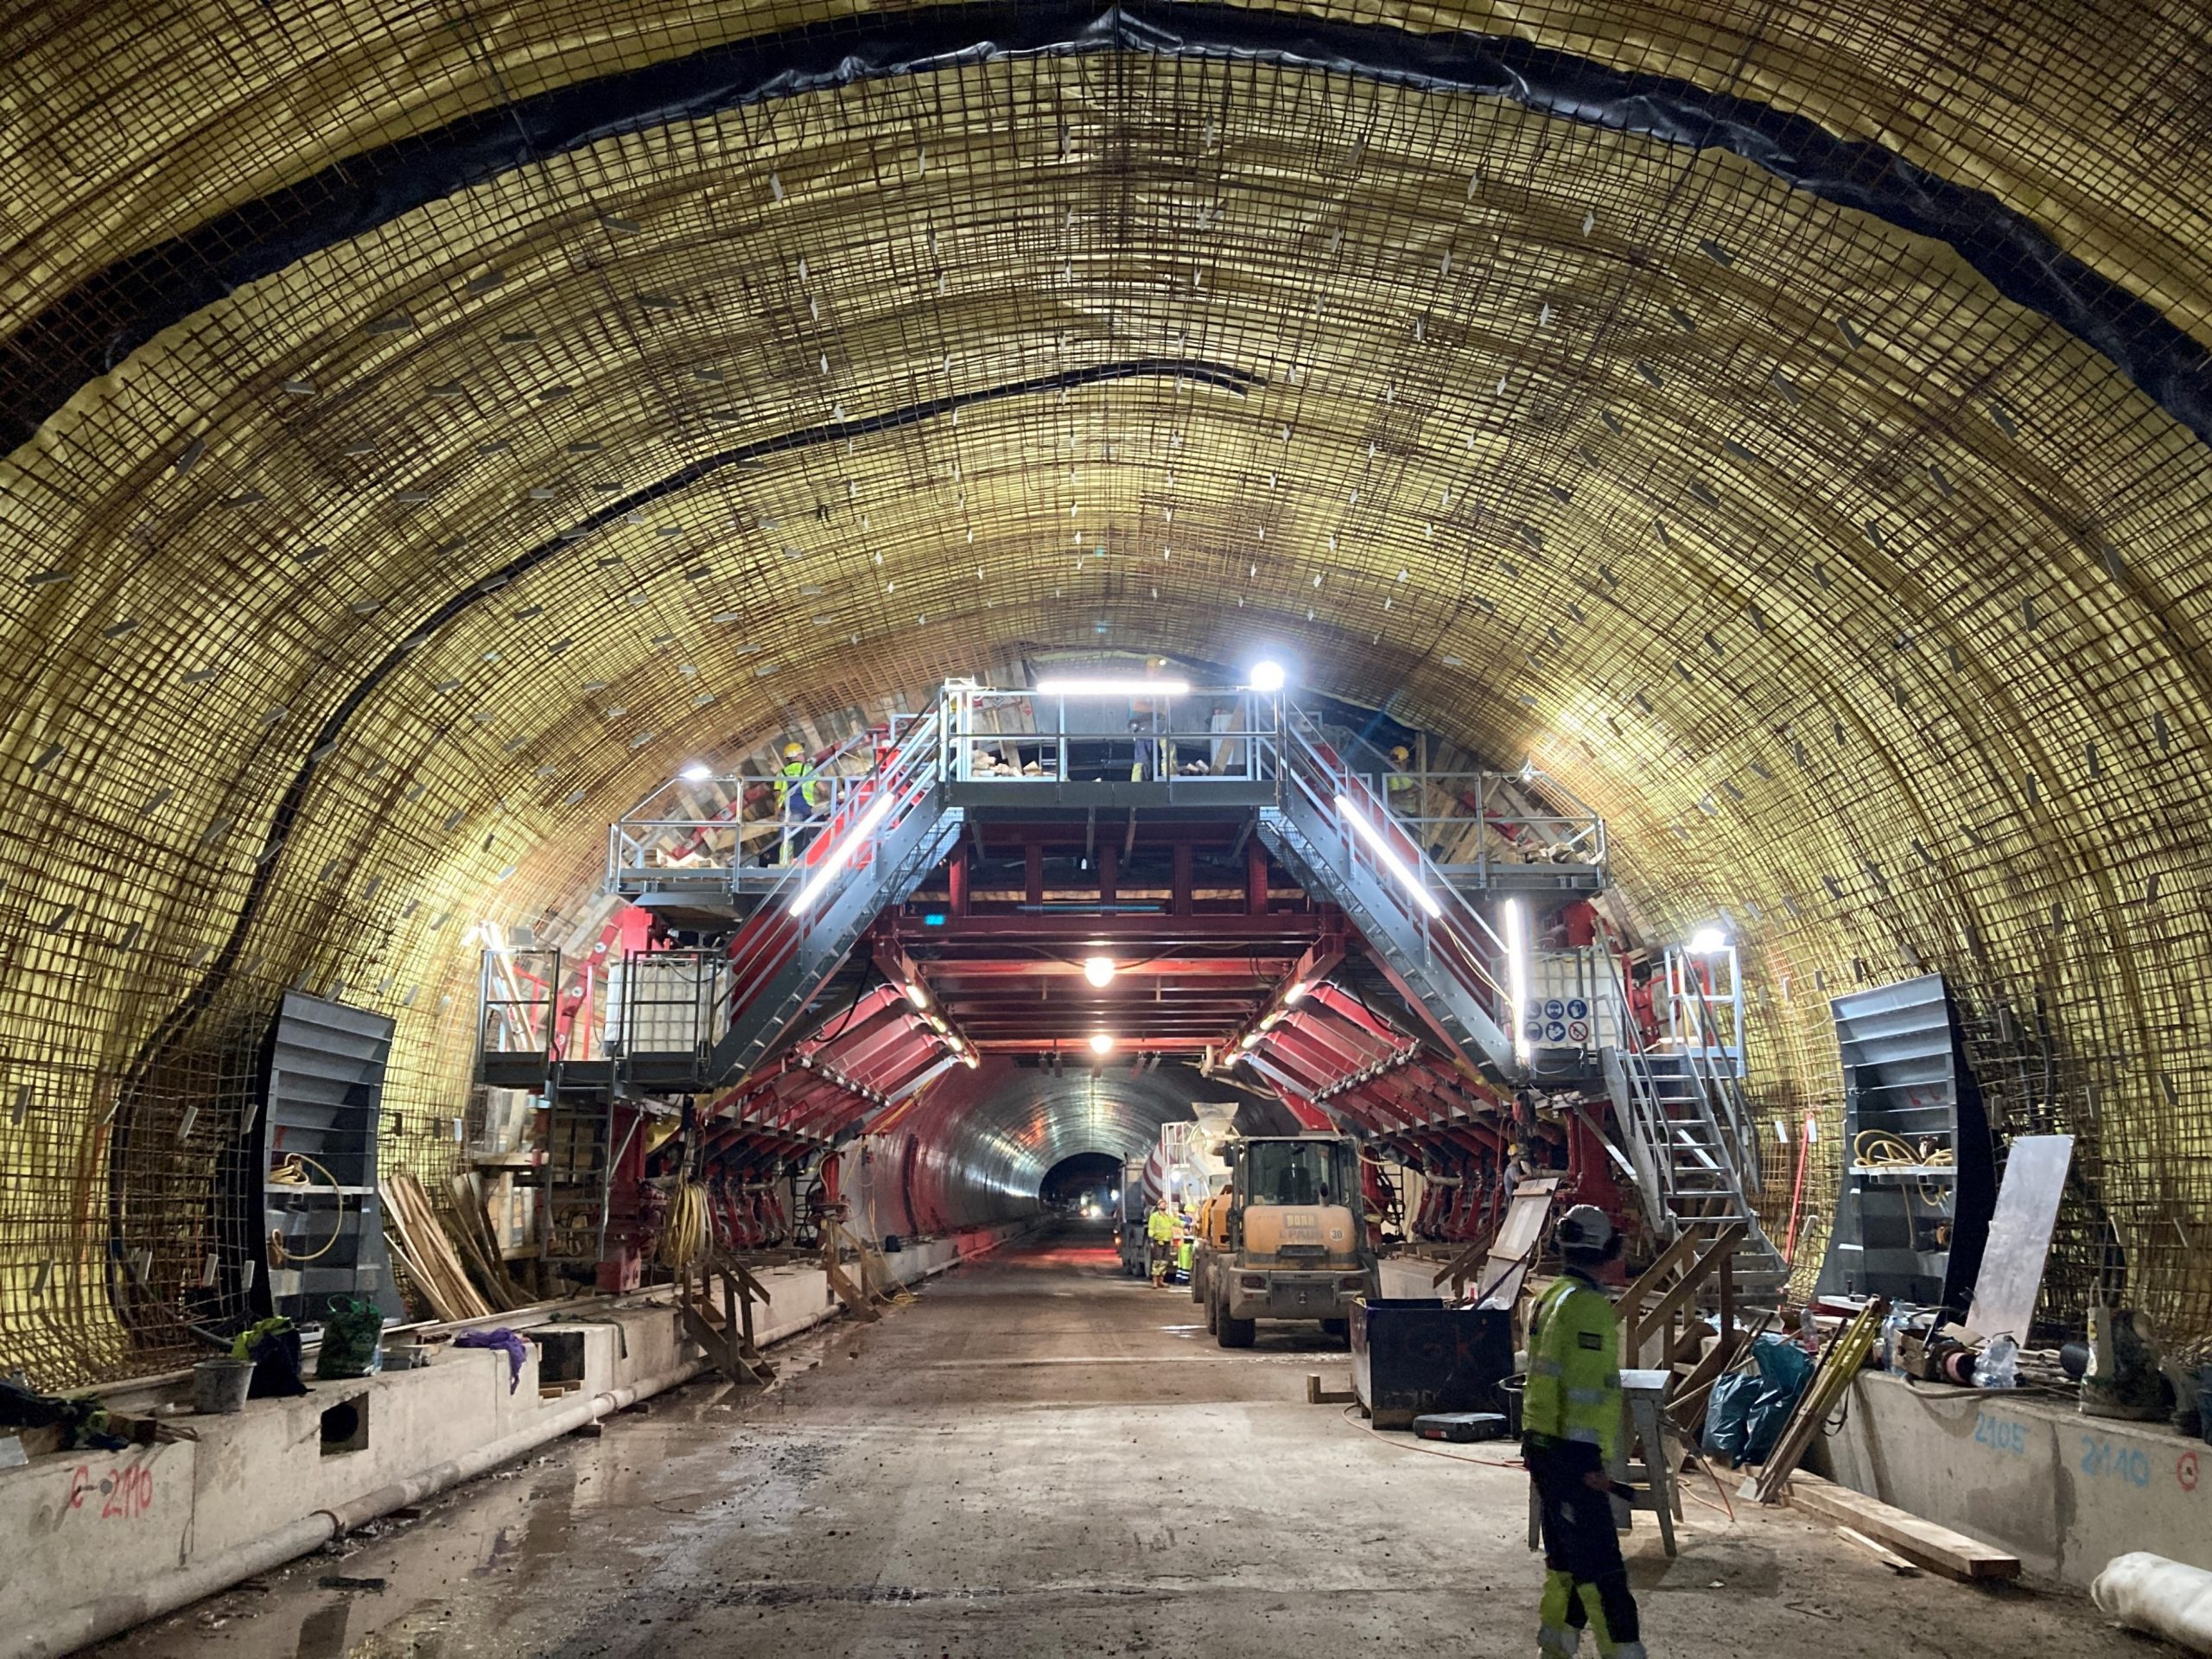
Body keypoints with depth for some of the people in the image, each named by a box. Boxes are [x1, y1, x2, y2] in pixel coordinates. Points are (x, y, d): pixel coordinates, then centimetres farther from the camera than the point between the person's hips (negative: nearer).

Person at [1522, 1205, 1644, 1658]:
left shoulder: (1549, 1297, 12)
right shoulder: (1589, 1306, -17)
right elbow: (1589, 1390, -22)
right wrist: (1595, 1461, -20)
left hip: (1542, 1446, 9)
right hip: (1573, 1454, -9)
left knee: (1564, 1552, 17)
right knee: (1599, 1561, -4)